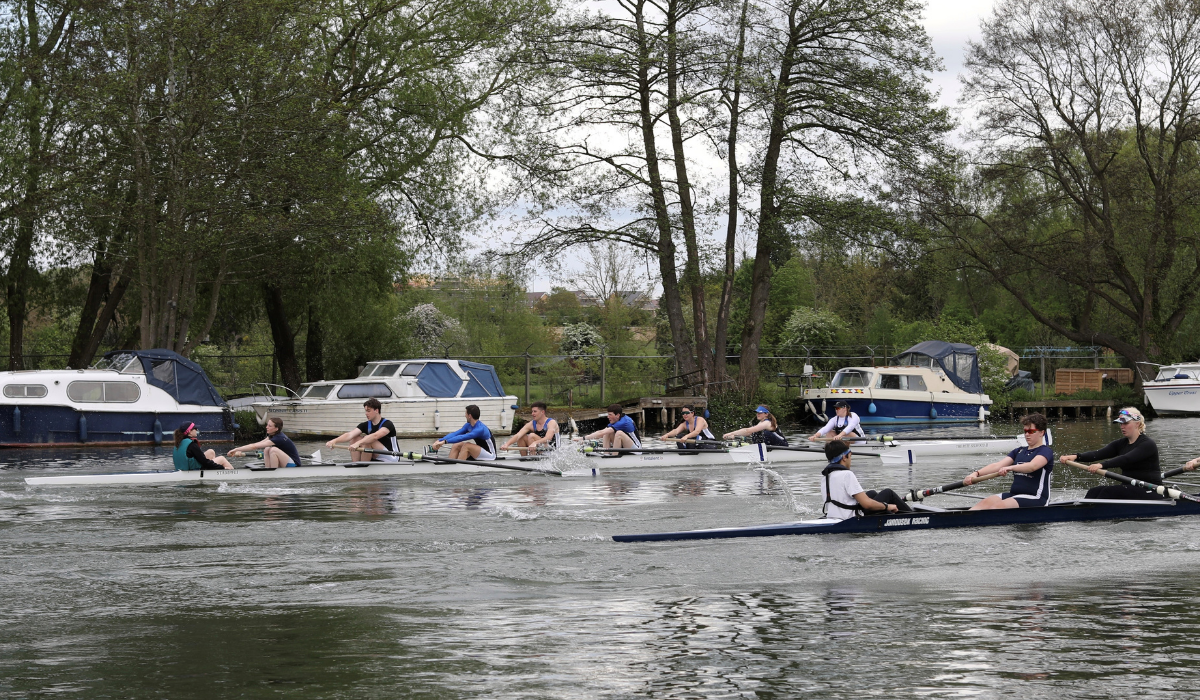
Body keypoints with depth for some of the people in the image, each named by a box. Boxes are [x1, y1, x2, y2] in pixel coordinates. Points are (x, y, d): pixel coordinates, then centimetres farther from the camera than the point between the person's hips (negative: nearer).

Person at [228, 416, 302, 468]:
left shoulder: (279, 438, -23)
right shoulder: (272, 436, 5)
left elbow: (255, 446, -25)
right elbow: (257, 444, -1)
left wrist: (237, 449, -23)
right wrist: (240, 451, -13)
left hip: (294, 465, -9)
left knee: (273, 450, -26)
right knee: (267, 449, 0)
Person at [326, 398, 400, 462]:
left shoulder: (387, 424, -15)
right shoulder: (366, 425, 3)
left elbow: (375, 436, -36)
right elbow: (350, 435, -12)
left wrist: (358, 443, -48)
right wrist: (335, 441, -30)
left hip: (392, 459, -7)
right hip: (376, 459, 7)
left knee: (368, 441, -27)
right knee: (355, 438, -5)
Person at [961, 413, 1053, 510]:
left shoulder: (1046, 451, -2)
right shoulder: (1019, 451, 21)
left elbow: (1032, 466, -25)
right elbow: (998, 465, 7)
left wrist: (1010, 468, -42)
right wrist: (976, 473, -10)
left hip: (1035, 498, -7)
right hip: (1014, 494, 7)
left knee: (1000, 505, -32)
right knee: (987, 502, -21)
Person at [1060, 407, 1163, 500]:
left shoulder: (1148, 444, -11)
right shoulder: (1121, 444, 12)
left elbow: (1126, 459, -27)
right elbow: (1100, 453, -4)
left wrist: (1102, 465, -42)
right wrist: (1076, 457, -21)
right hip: (1129, 488, 7)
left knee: (1109, 491, -28)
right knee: (1094, 492, -14)